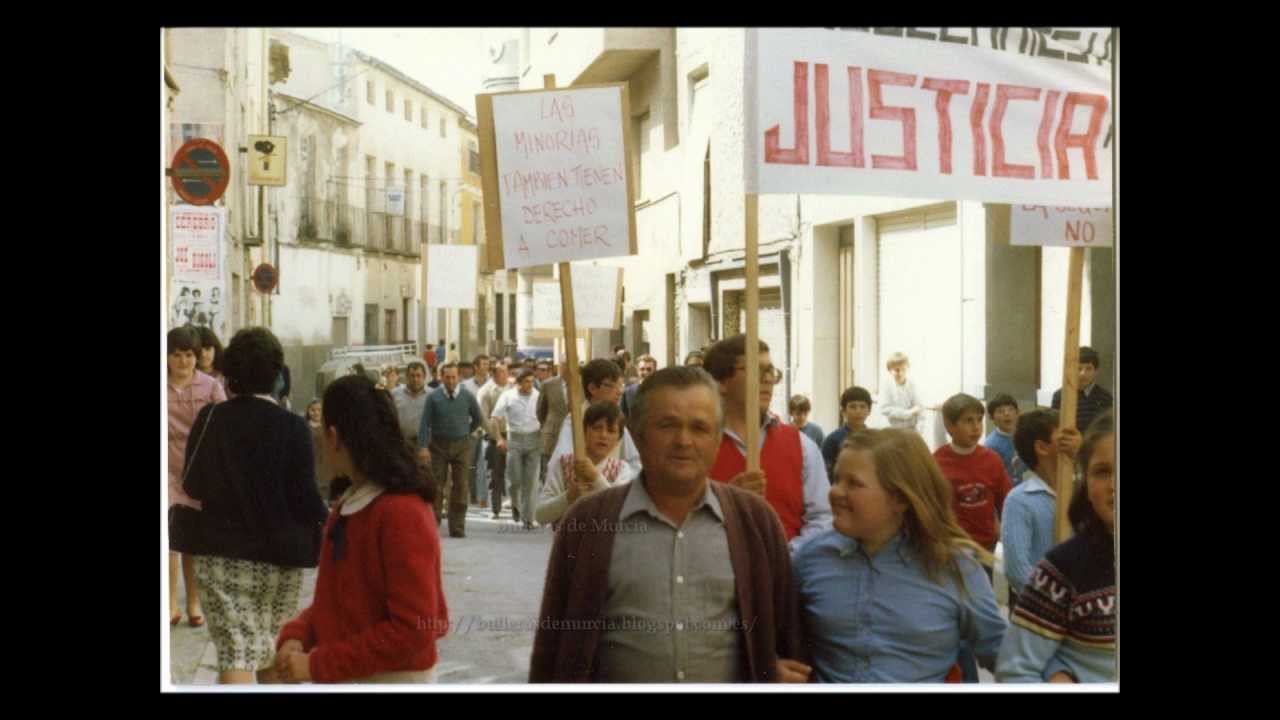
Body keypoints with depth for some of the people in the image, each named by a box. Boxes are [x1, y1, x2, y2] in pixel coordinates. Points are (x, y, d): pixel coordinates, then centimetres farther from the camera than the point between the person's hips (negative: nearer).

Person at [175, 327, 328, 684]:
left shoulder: (209, 419, -6)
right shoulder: (292, 427, -12)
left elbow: (192, 486, 3)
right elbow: (306, 497, -11)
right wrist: (326, 525, 9)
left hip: (220, 553, 0)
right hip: (279, 554, 0)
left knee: (236, 650, -1)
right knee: (274, 645, 20)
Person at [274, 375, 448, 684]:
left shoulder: (402, 513, -21)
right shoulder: (349, 504, 8)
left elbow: (414, 631, -24)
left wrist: (318, 665, -21)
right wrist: (296, 636, -4)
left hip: (392, 677, -8)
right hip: (341, 677, 8)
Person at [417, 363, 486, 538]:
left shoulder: (467, 397, 0)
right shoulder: (433, 397, -4)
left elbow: (478, 420, 15)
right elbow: (425, 423, -7)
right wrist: (423, 447, -15)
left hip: (462, 446, 1)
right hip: (438, 445, -1)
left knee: (460, 487, 2)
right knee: (436, 486, 0)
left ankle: (457, 527, 8)